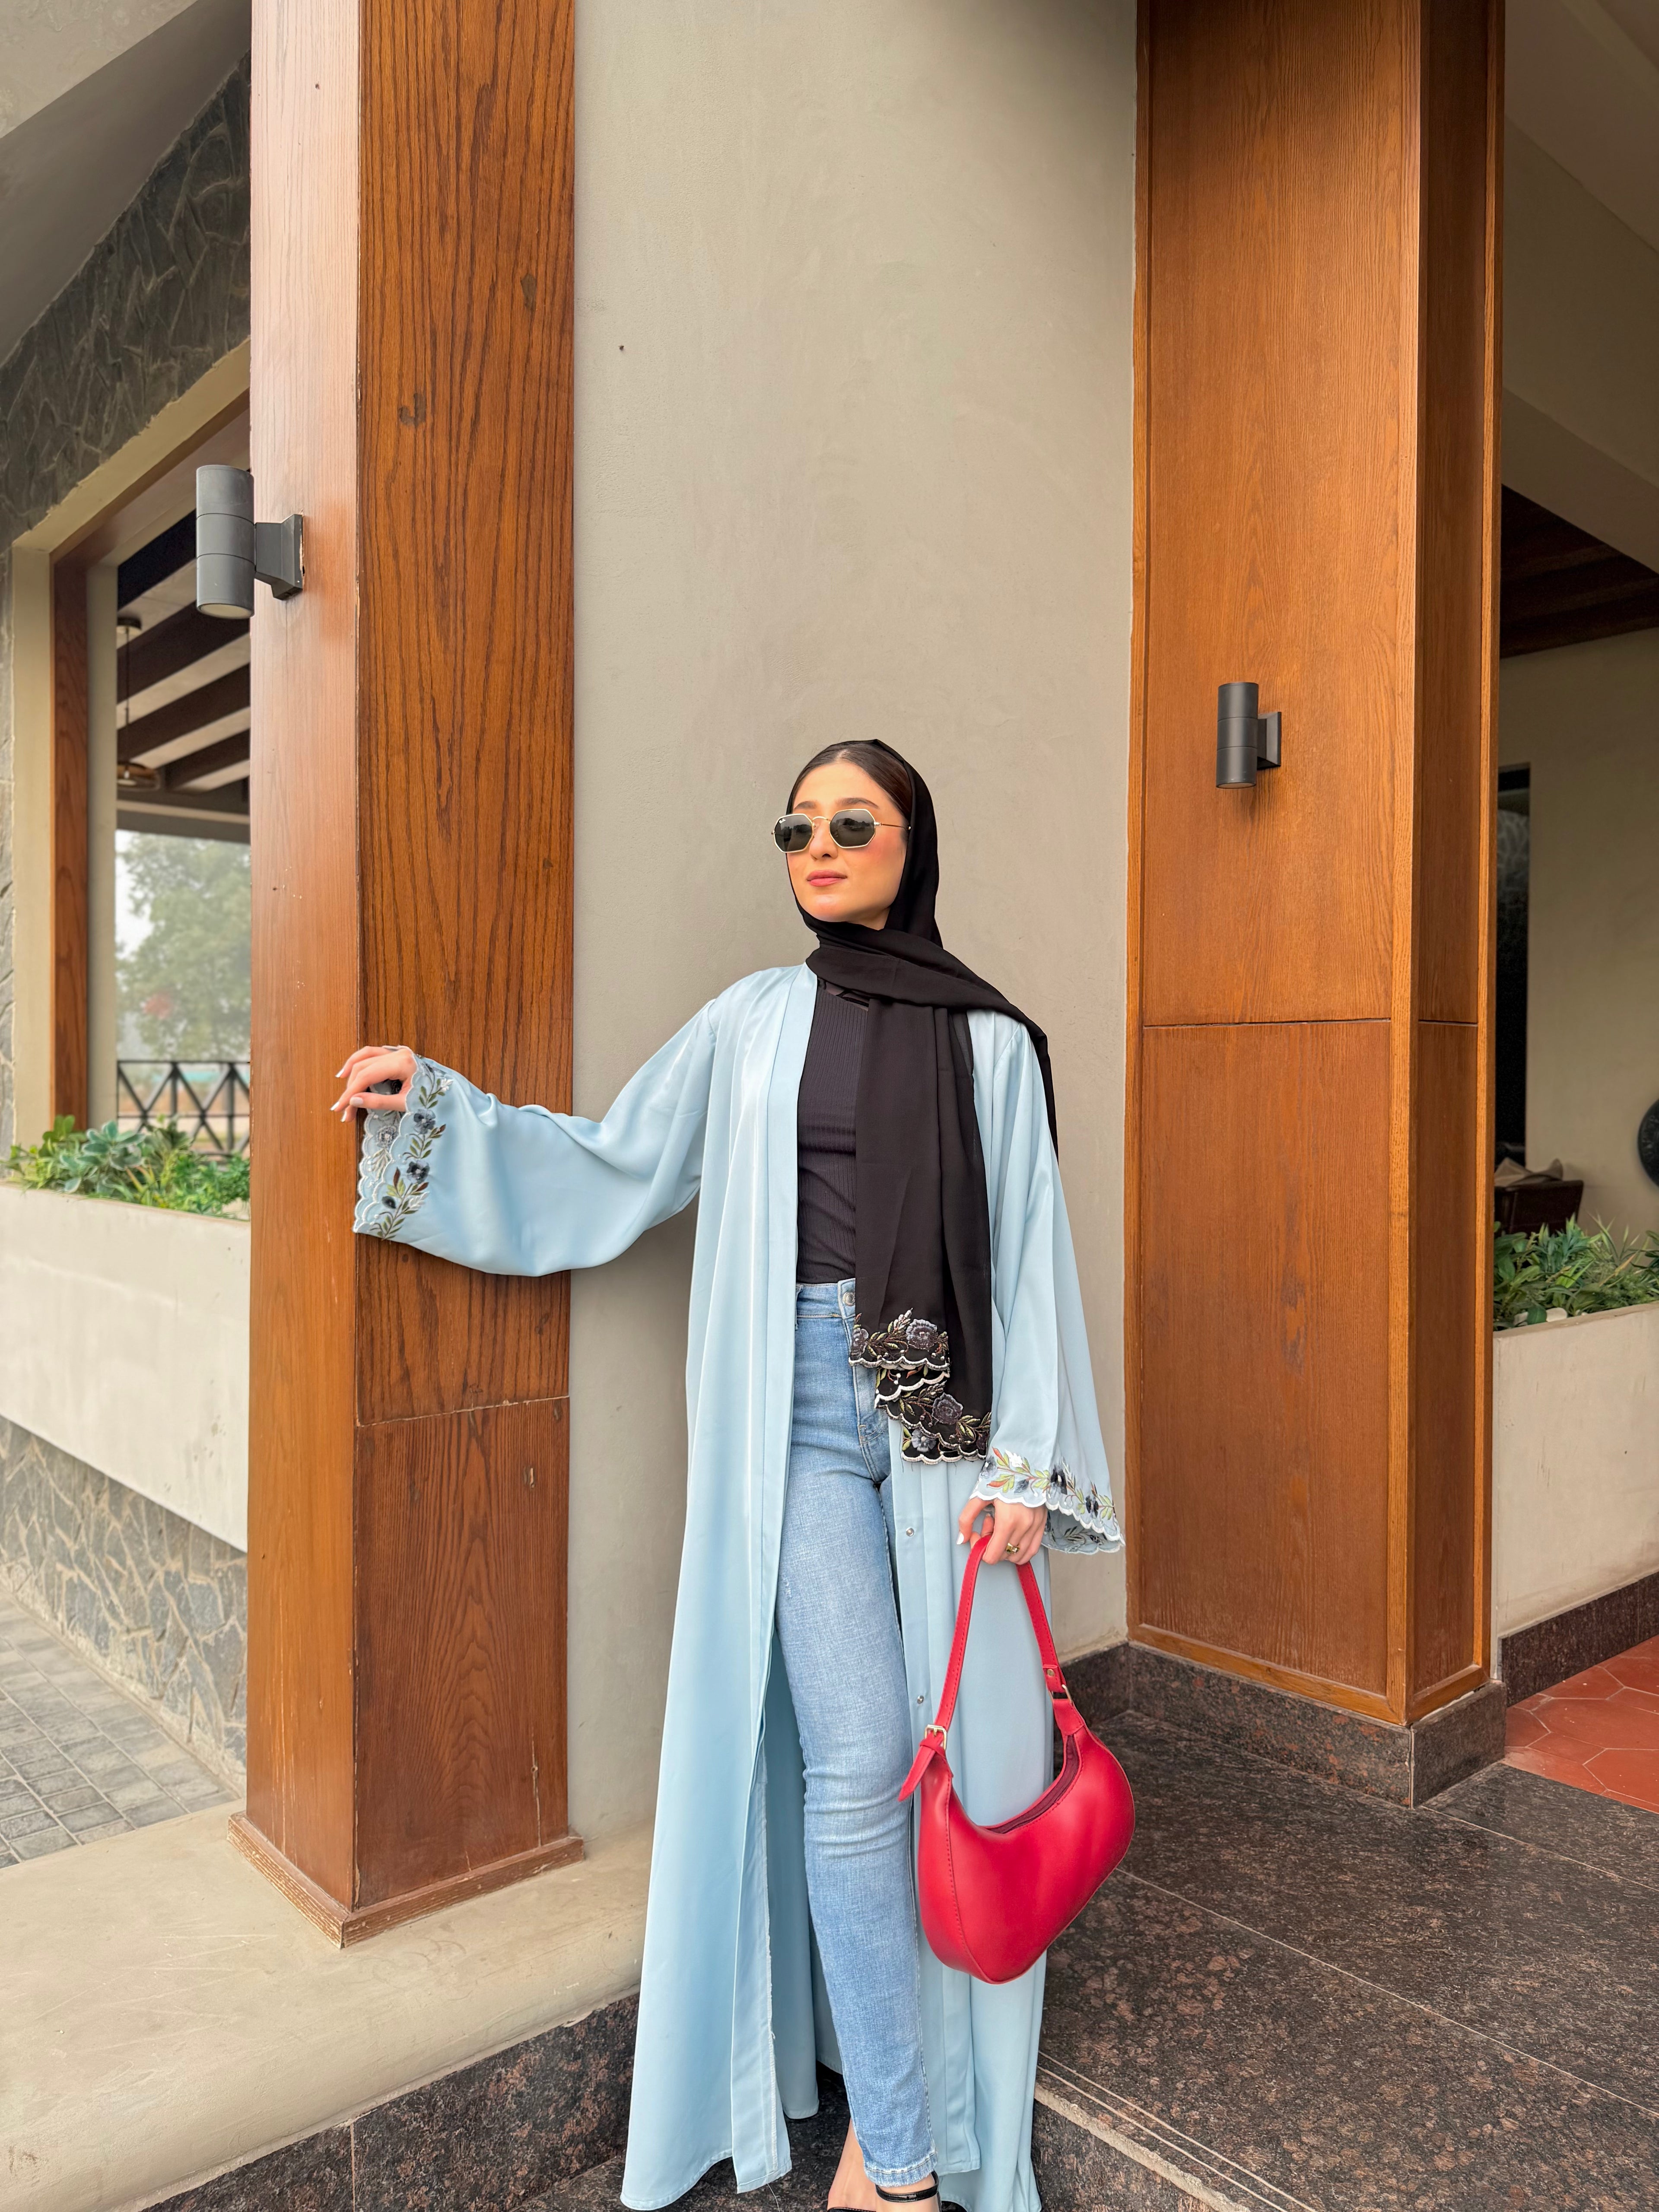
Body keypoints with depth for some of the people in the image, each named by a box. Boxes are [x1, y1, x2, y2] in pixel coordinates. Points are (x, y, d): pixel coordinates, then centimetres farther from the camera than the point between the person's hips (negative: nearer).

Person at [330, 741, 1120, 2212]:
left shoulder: (991, 1042, 5)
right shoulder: (752, 1023, 9)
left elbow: (1029, 1257, 2)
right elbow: (611, 1172, 12)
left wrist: (1022, 1461, -4)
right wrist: (434, 1105, 4)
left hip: (950, 1417, 1)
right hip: (805, 1409, 0)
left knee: (965, 1743, 7)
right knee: (858, 1759, -3)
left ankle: (944, 2073, 31)